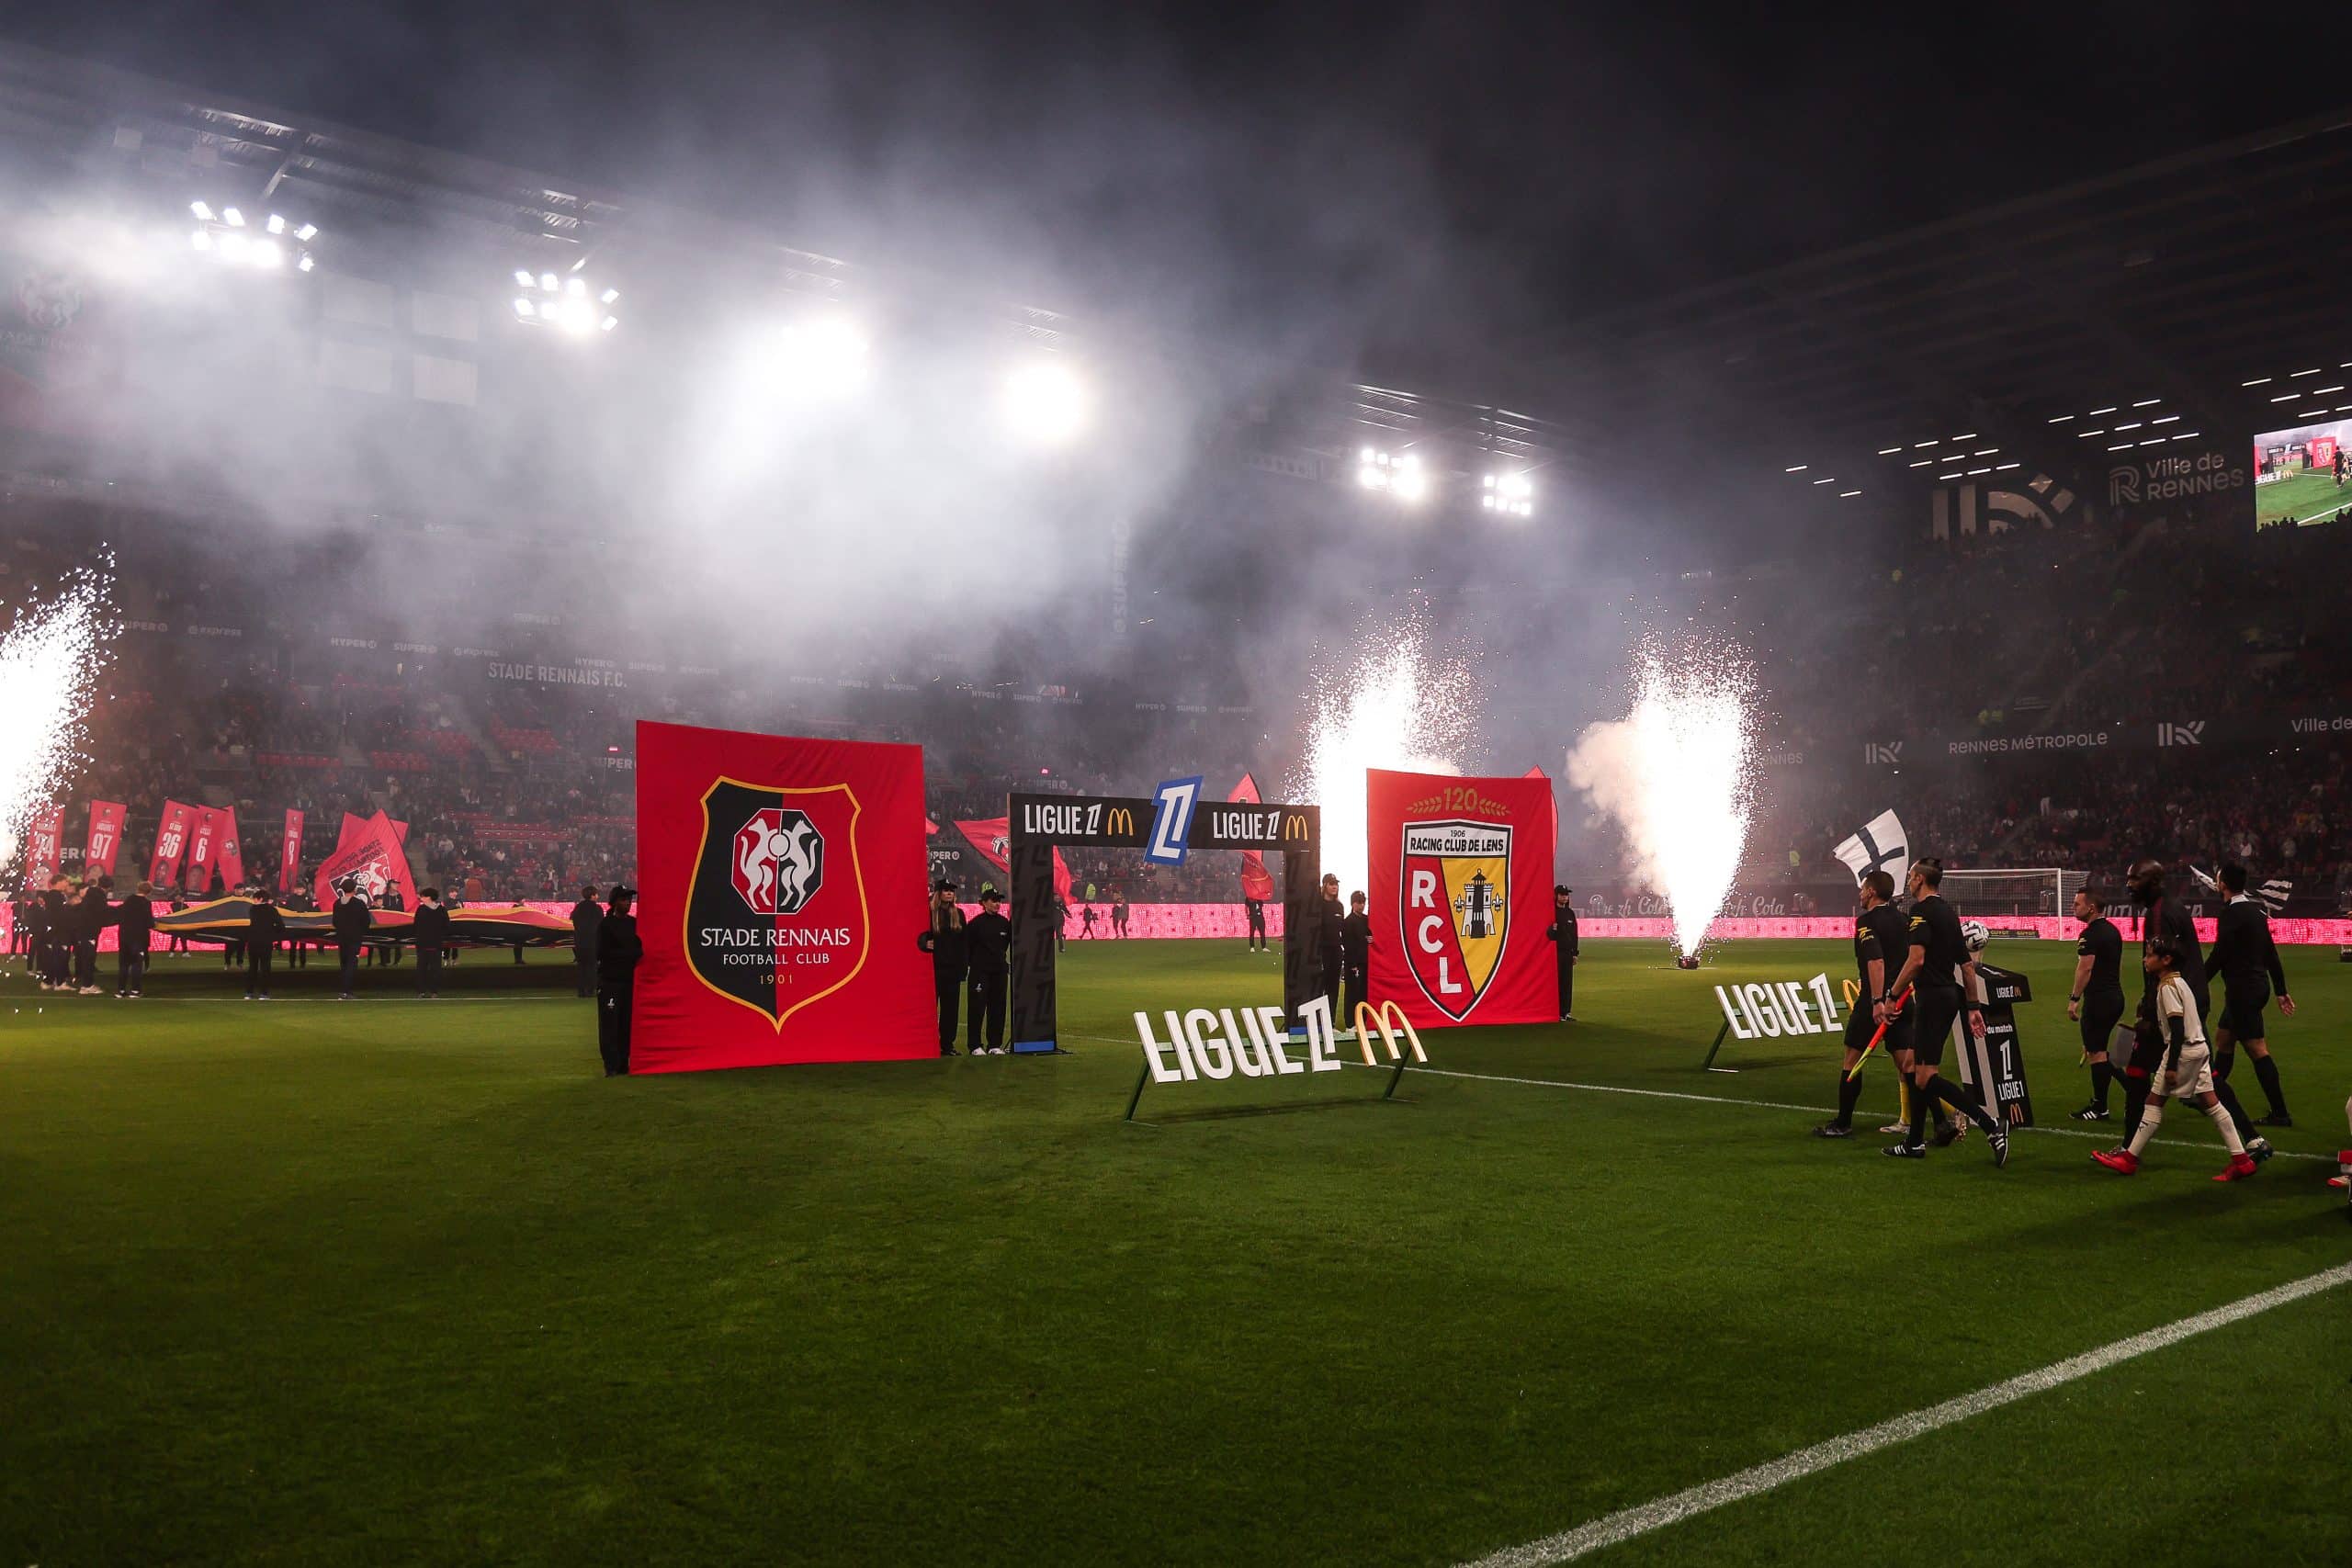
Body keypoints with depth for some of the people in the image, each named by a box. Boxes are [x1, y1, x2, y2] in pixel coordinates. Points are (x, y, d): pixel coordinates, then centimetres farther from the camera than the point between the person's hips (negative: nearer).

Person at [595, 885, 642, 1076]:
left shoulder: (634, 923, 13)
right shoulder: (605, 924, -2)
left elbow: (641, 949, 16)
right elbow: (602, 953, -10)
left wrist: (636, 953, -5)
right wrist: (629, 954, -11)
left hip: (630, 980, 5)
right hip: (609, 981, -5)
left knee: (627, 1024, 3)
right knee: (609, 1023, -8)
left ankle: (623, 1064, 9)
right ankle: (611, 1066, -6)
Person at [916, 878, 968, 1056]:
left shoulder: (958, 914, 11)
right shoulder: (929, 913, -2)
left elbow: (964, 941, 11)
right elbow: (920, 936, -1)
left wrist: (965, 964, 5)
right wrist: (925, 944, -23)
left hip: (953, 967, 4)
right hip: (934, 966, -4)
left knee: (951, 1006, 6)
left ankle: (947, 1044, 13)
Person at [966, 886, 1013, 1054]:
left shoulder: (1005, 923, 8)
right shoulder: (975, 923, -5)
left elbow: (1009, 945, 16)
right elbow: (967, 945, -2)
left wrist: (1011, 965, 10)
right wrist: (973, 963, -3)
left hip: (999, 970, 4)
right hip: (980, 971, -4)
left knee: (998, 1007, 5)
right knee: (978, 1007, -4)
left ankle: (995, 1044, 13)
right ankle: (976, 1045, 2)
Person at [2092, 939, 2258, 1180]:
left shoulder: (2167, 986, -15)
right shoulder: (2179, 981, 13)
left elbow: (2178, 1029, -20)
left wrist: (2171, 1066, -20)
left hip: (2183, 1051, -9)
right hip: (2199, 1048, 9)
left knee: (2154, 1101, -2)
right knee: (2210, 1102, 9)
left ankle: (2129, 1158, 4)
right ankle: (2241, 1160, 8)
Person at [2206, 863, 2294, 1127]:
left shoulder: (2231, 913, -16)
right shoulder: (2256, 910, 10)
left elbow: (2218, 956, -19)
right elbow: (2271, 954, 14)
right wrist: (2281, 991, 18)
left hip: (2242, 989, -10)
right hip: (2258, 985, 10)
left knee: (2257, 1049, -7)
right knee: (2223, 1039, 18)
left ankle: (2280, 1113, -6)